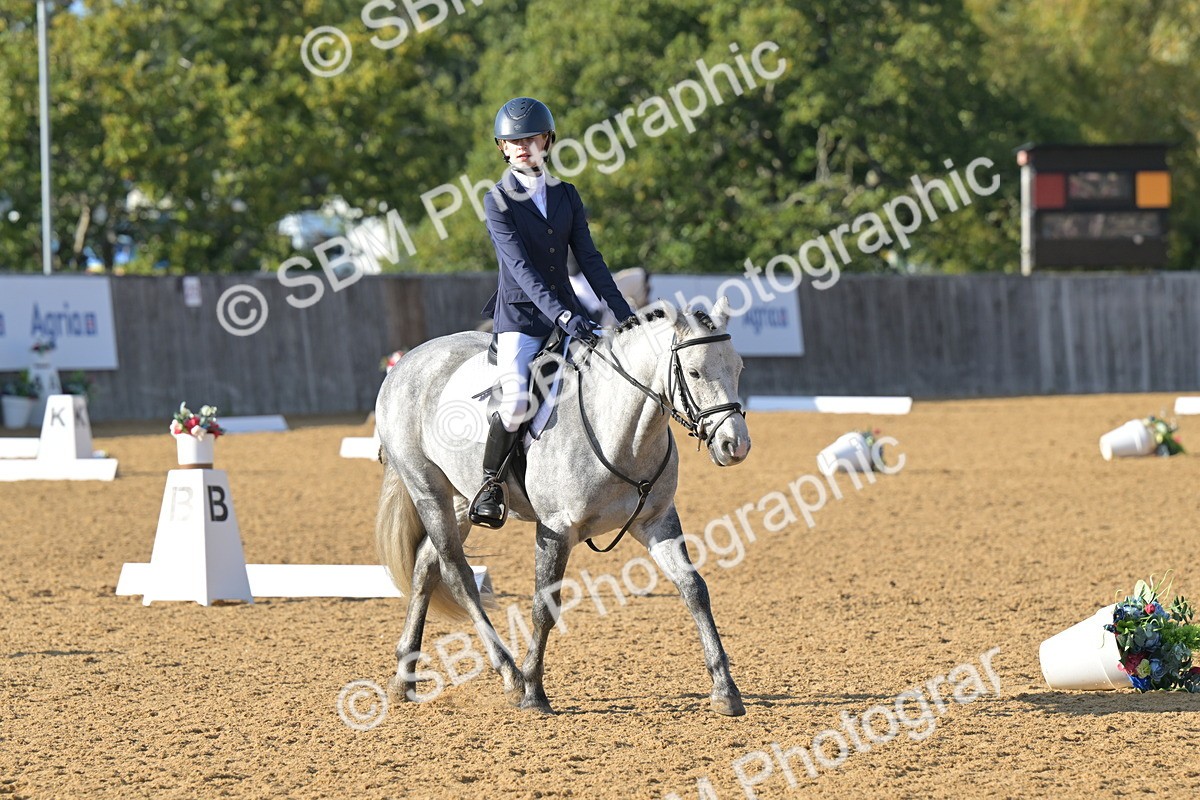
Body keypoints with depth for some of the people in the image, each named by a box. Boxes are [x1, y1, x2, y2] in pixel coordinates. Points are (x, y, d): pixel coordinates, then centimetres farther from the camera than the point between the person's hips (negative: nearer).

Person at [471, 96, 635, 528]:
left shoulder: (566, 196, 10)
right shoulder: (498, 200, -6)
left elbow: (589, 258, 9)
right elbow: (520, 265, -17)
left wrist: (623, 312, -1)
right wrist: (562, 316, -28)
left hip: (568, 310, 5)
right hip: (521, 314, -5)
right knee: (516, 402, -26)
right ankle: (490, 483, -5)